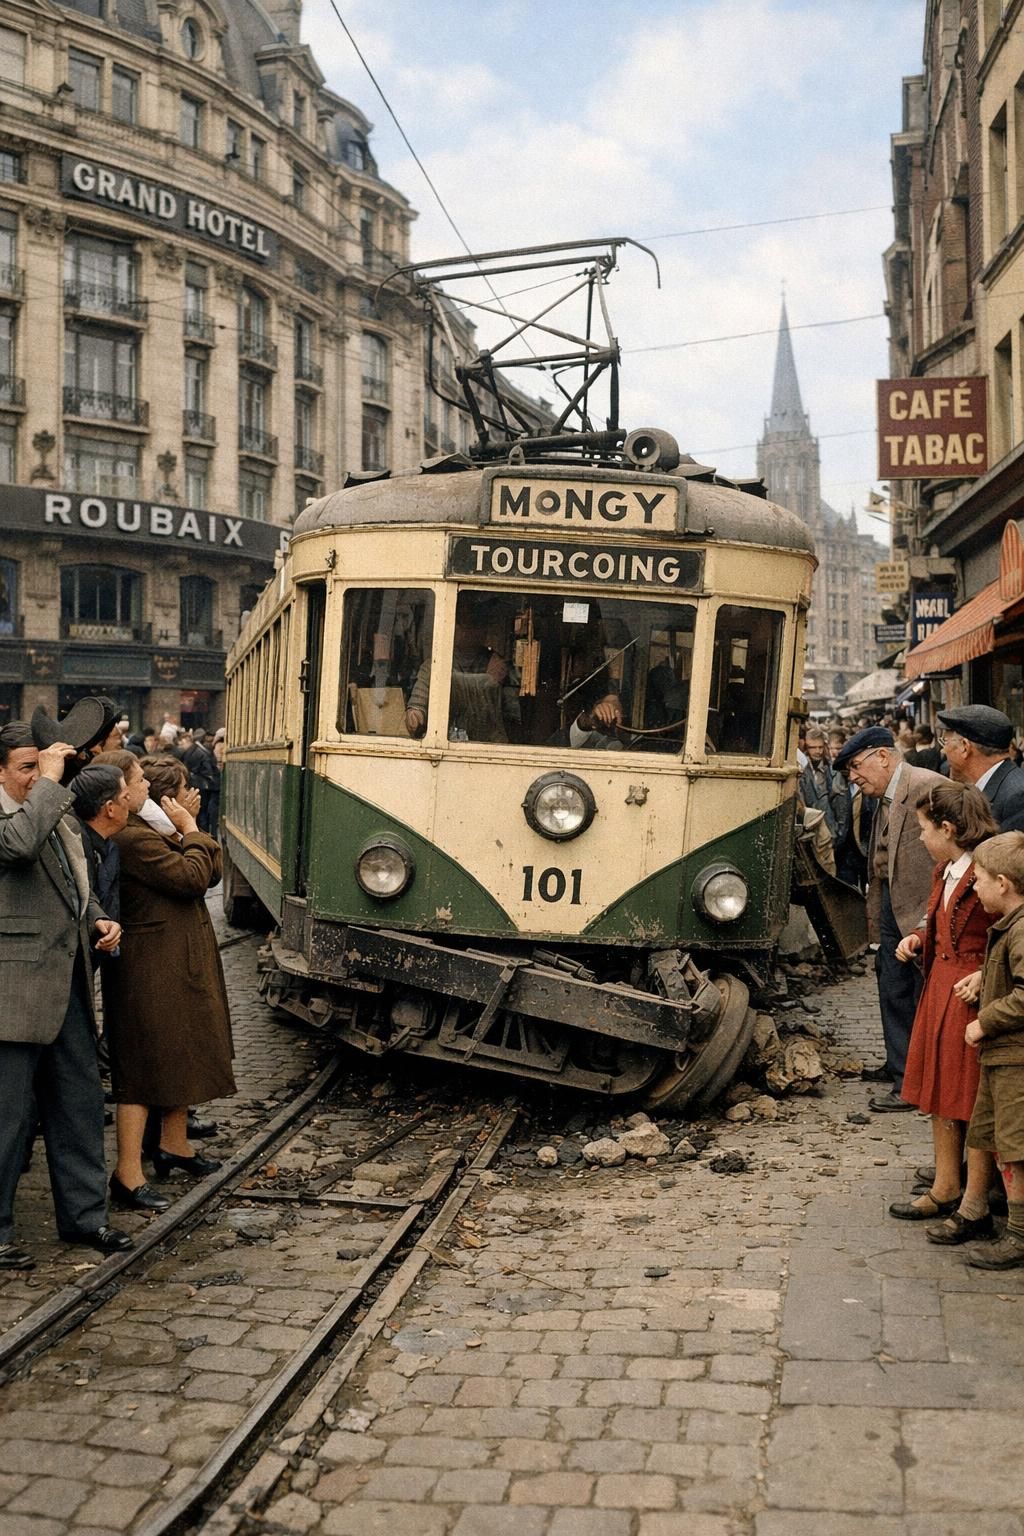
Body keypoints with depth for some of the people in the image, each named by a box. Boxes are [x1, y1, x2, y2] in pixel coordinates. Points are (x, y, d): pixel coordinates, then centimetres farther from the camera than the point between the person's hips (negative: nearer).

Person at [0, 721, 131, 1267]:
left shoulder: (62, 819, 16)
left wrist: (98, 921, 8)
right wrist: (49, 781, -23)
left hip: (69, 985, 9)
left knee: (79, 1103, 16)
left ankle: (83, 1212, 28)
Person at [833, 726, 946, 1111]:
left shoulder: (928, 787, -16)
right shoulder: (885, 799, 14)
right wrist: (875, 920, 13)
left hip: (923, 913, -9)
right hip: (892, 910, 9)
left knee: (922, 1000, -2)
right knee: (893, 992, 18)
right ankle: (900, 1067, 33)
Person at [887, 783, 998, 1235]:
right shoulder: (945, 870, 9)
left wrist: (984, 976, -27)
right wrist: (917, 939, 5)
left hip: (974, 995, -9)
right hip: (939, 989, 9)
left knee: (974, 1101, -1)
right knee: (940, 1094, 16)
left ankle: (975, 1209, 8)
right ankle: (945, 1190, 29)